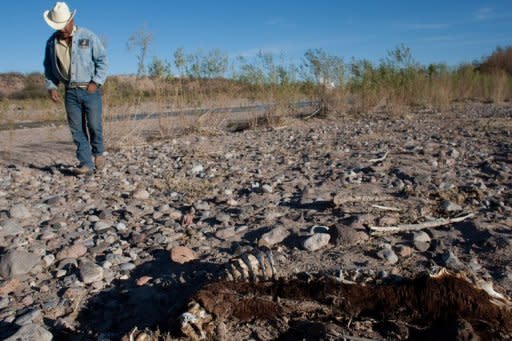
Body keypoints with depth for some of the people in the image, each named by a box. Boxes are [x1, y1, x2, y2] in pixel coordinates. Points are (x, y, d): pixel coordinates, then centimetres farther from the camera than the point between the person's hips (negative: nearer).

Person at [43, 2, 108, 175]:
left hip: (90, 90, -3)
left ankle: (98, 152, 24)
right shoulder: (52, 42, 8)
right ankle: (86, 164, 2)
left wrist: (96, 82, -12)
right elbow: (48, 67, 16)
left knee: (94, 125, -4)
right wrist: (51, 87, 2)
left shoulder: (88, 37, -3)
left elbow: (102, 60, -2)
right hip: (70, 92, 3)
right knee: (77, 129, -1)